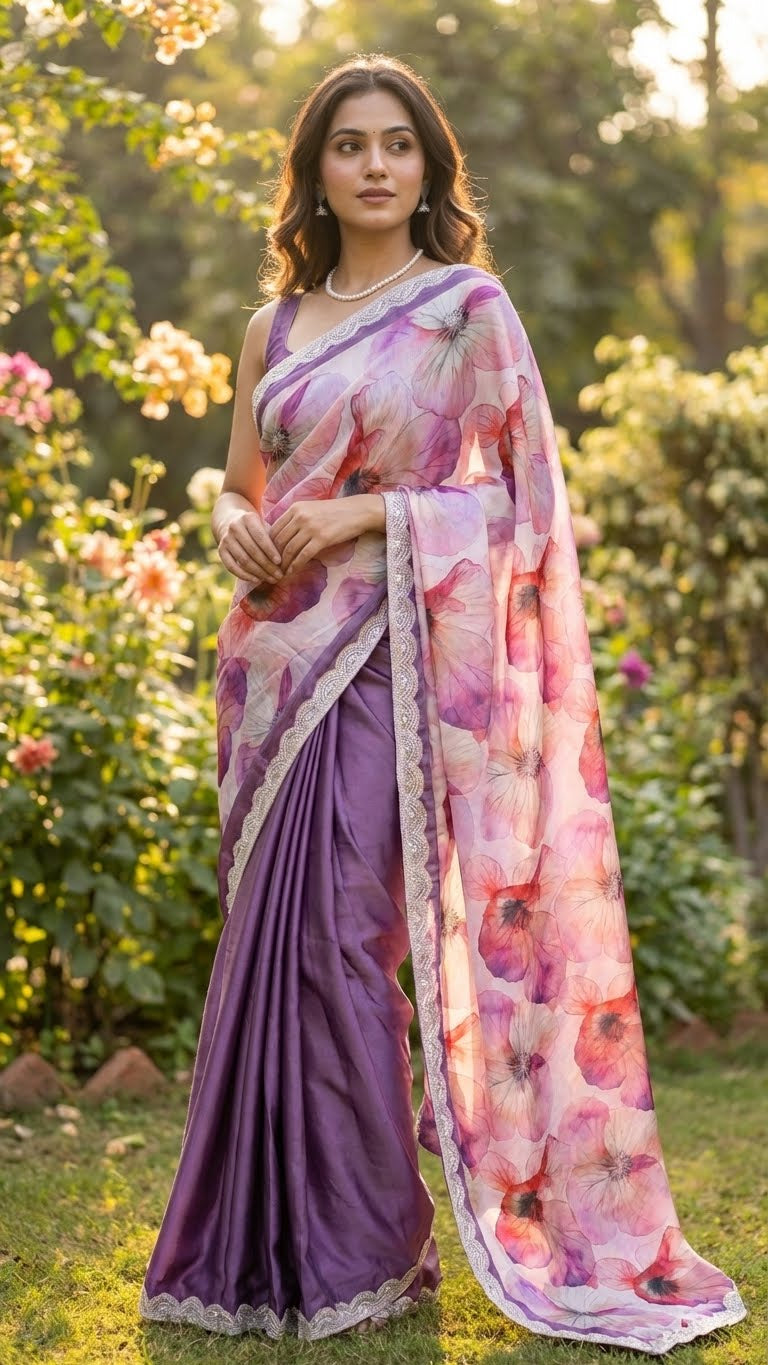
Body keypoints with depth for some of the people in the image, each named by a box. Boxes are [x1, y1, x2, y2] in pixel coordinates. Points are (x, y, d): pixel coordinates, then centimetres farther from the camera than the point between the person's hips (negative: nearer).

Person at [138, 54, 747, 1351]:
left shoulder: (469, 307, 1)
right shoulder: (276, 328, 15)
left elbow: (518, 498, -3)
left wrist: (371, 513, -14)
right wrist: (239, 530, -3)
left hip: (390, 656, -5)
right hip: (275, 656, 5)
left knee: (336, 936, -9)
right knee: (272, 938, 6)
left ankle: (360, 1254, 3)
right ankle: (265, 1241, 17)